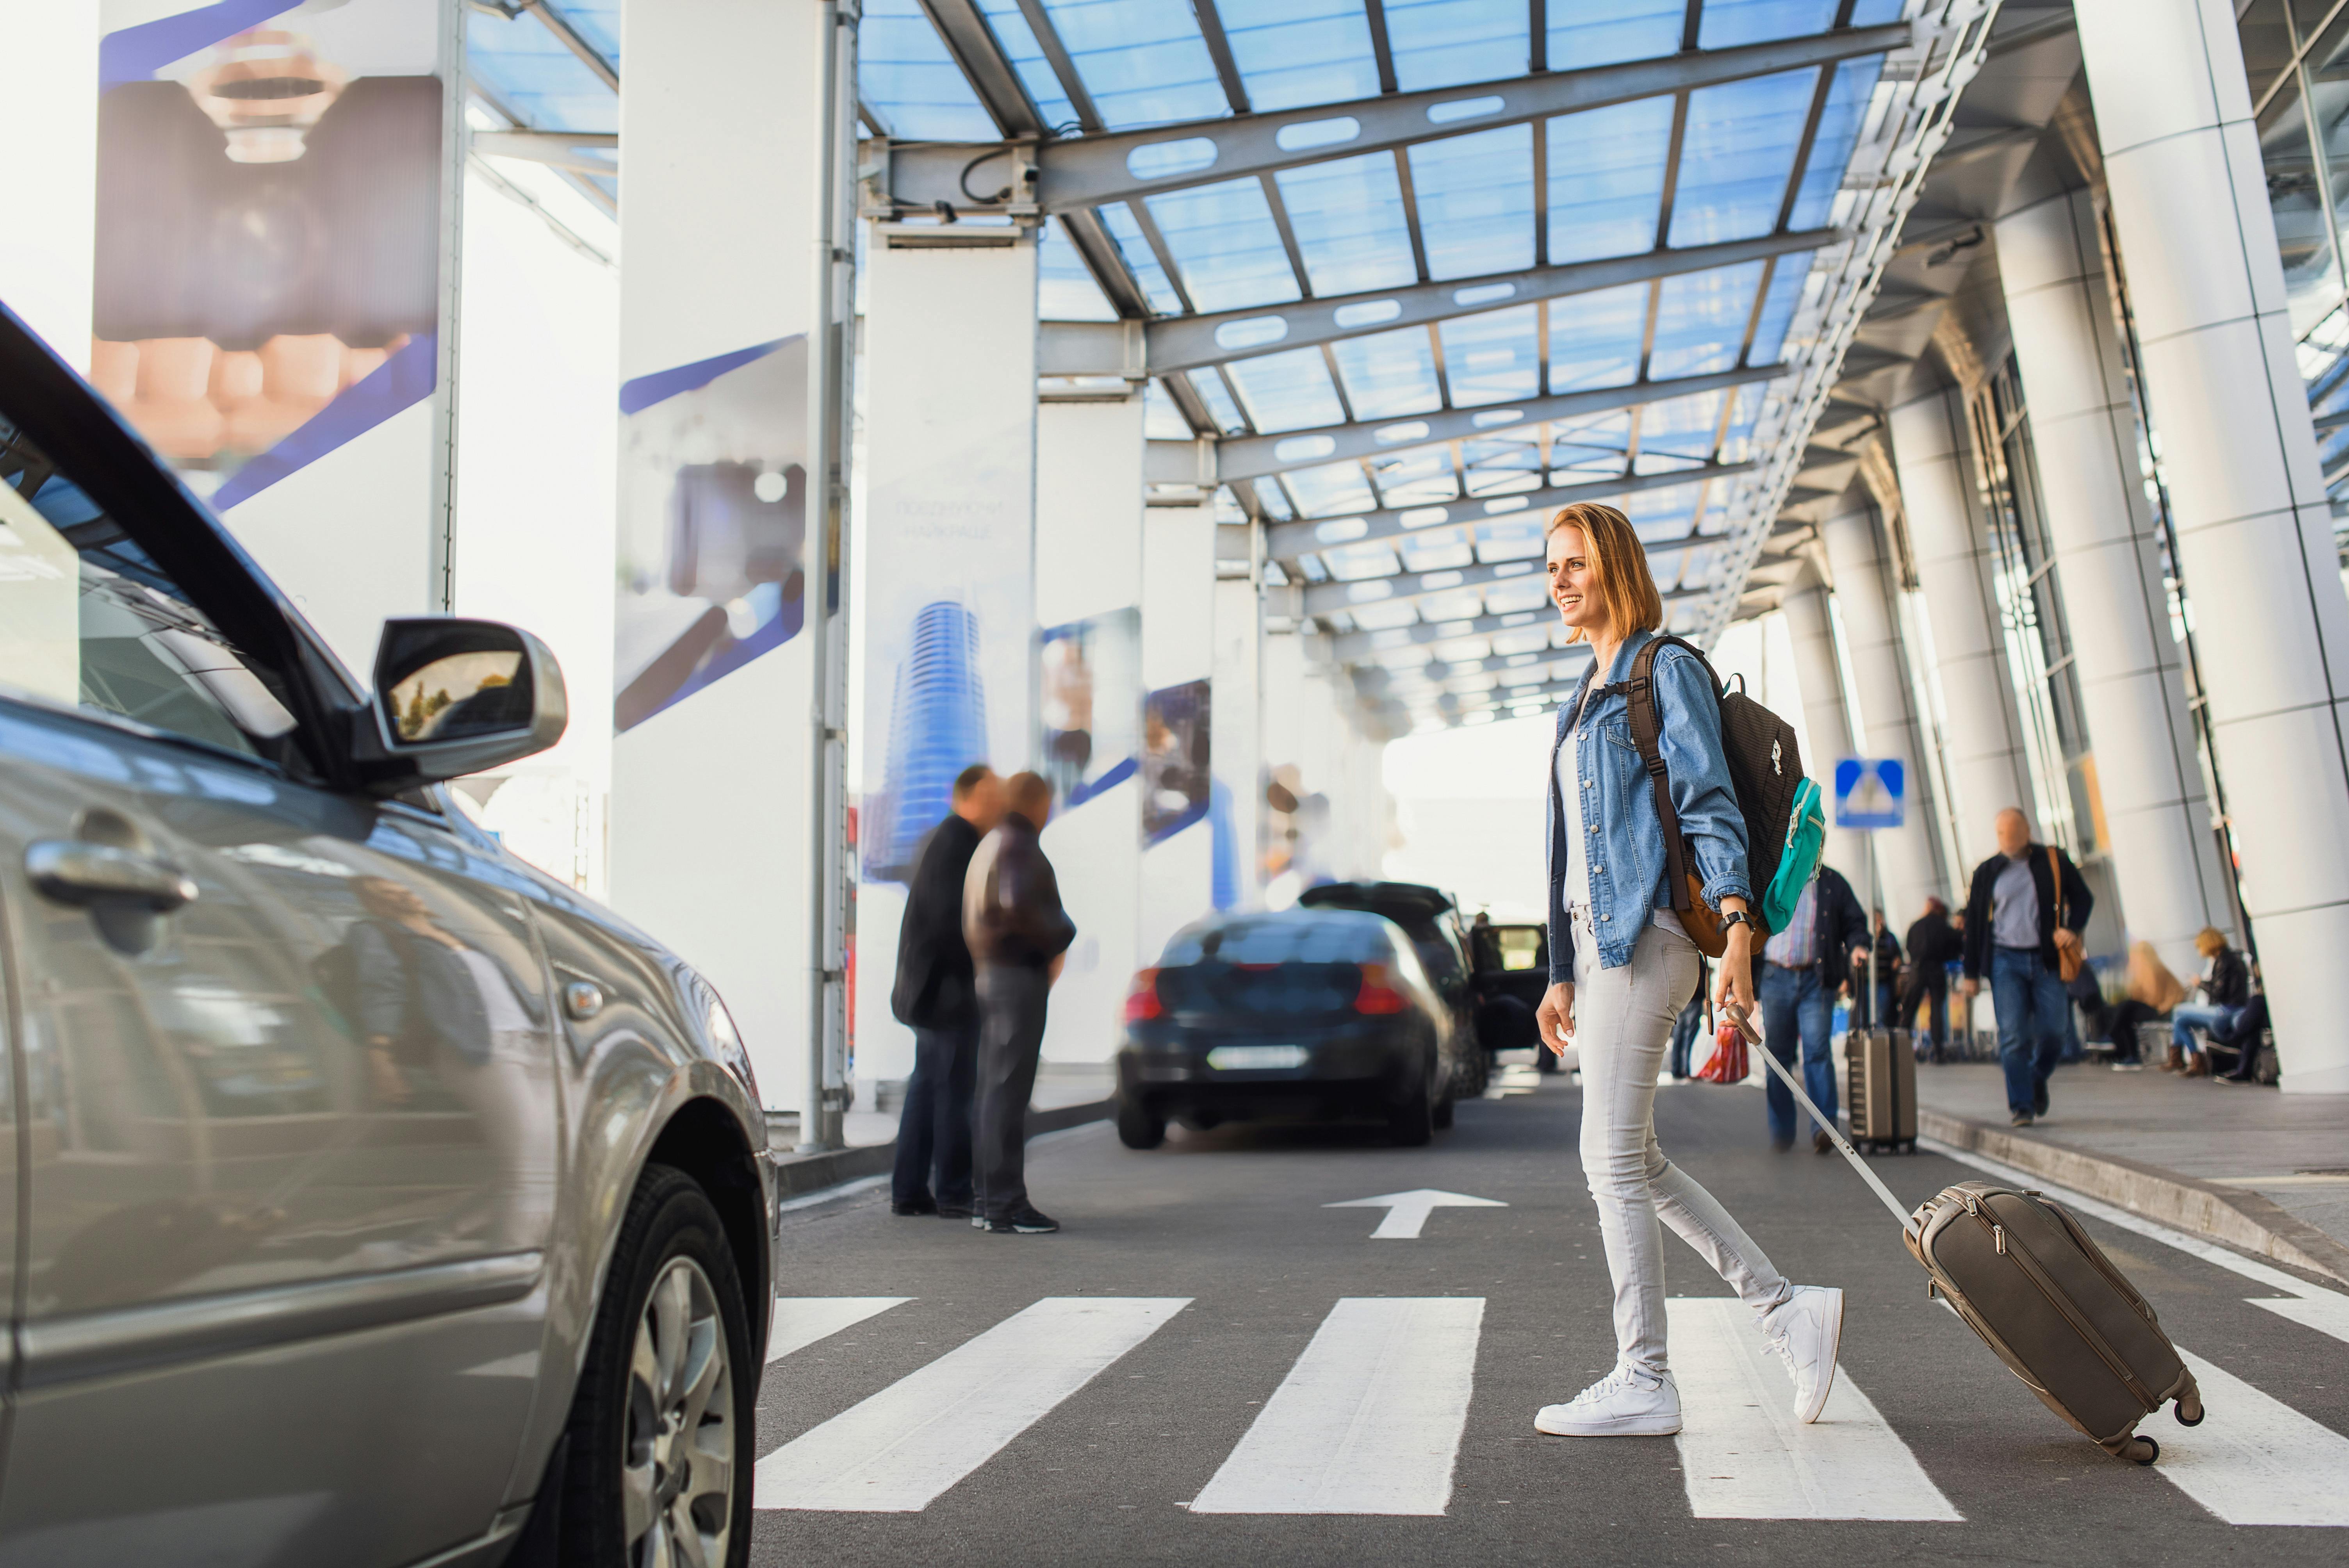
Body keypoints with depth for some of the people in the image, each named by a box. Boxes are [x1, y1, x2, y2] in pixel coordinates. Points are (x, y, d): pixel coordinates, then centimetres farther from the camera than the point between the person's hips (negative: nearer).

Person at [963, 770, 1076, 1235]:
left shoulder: (988, 845, 19)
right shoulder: (1019, 847, -12)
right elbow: (1020, 908, -28)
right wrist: (1060, 939, -12)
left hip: (991, 974, 10)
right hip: (1019, 975, -10)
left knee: (994, 1089, 13)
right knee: (1008, 1091, -9)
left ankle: (988, 1199, 18)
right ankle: (1005, 1205, -8)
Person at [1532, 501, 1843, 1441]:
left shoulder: (1667, 670, -2)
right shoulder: (1586, 697, 22)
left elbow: (1709, 801, -12)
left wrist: (1735, 922, -24)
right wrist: (1562, 973, 21)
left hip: (1646, 933, -9)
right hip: (1598, 939, 9)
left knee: (1613, 1157, -7)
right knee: (1632, 1162, 9)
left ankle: (1642, 1381, 1)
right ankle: (1787, 1310, 16)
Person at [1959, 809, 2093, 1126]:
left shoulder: (2054, 862, 6)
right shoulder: (1987, 872, 7)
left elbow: (2083, 898, 14)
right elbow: (1974, 922, 9)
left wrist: (2073, 928, -8)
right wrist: (1971, 973, 7)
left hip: (2046, 960, 0)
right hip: (2006, 960, 0)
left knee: (2053, 1031, -2)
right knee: (2013, 1035, -8)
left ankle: (2038, 1079, 29)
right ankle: (2021, 1106, -3)